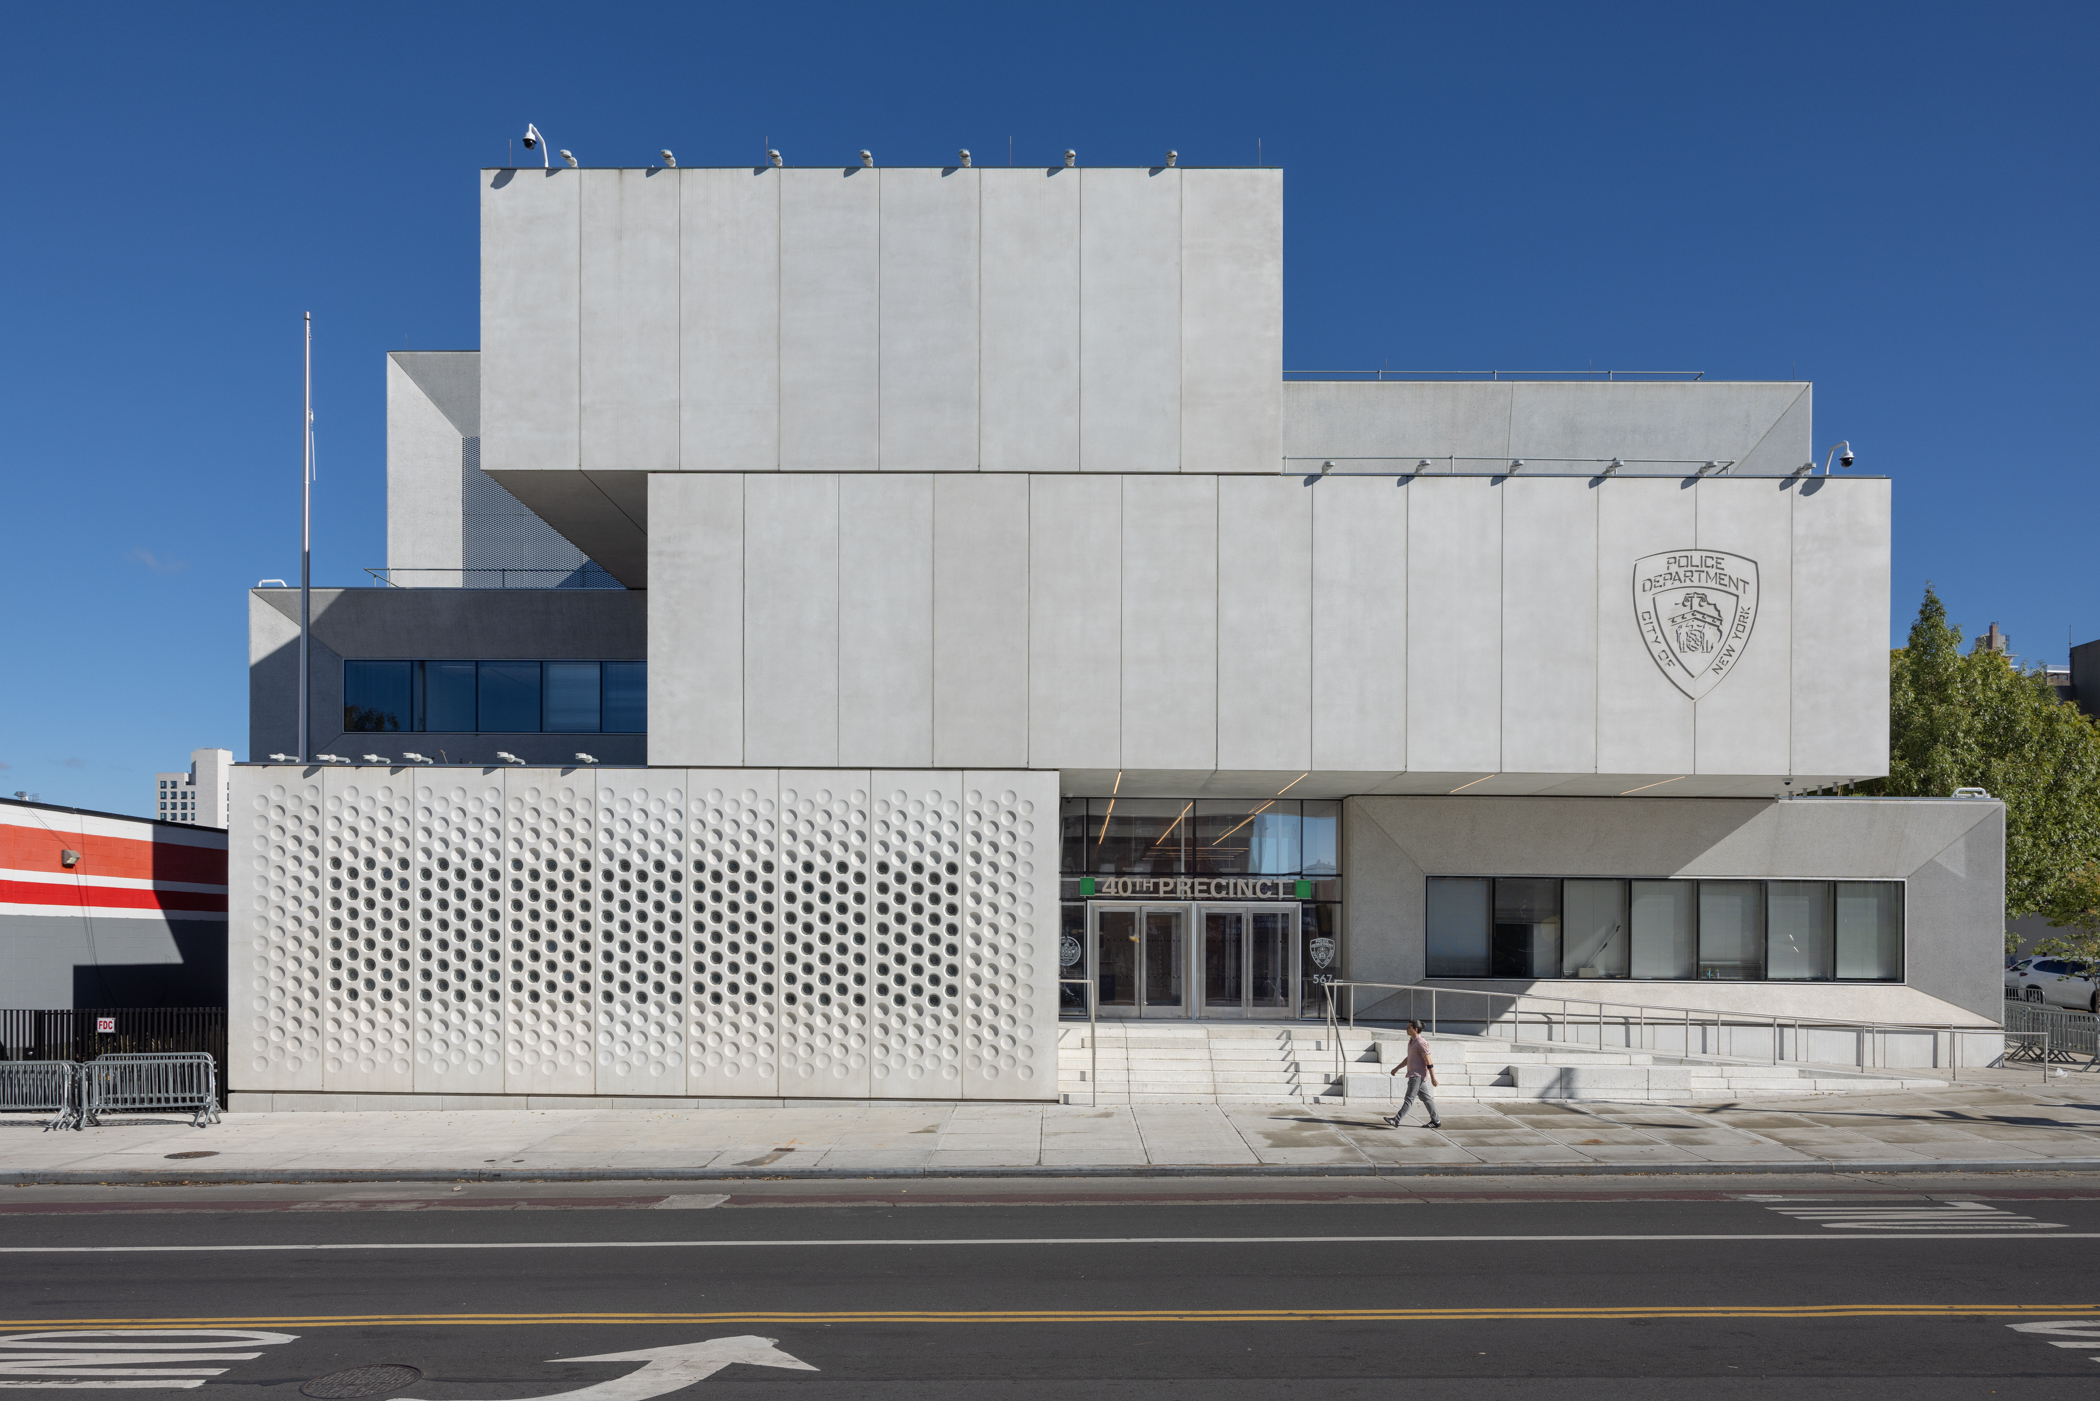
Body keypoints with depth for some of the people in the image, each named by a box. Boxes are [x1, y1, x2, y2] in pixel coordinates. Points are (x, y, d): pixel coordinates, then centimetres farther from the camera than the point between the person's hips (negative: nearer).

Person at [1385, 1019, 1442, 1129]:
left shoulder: (1421, 1043, -16)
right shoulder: (1412, 1041, 14)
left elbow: (1429, 1062, -17)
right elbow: (1408, 1058, 24)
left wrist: (1433, 1078, -17)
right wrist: (1396, 1069, 22)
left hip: (1418, 1075, -10)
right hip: (1414, 1075, 10)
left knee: (1409, 1098, -11)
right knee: (1426, 1098, 13)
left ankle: (1396, 1120, -16)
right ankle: (1436, 1121, 19)